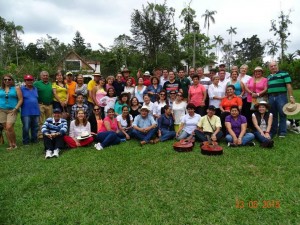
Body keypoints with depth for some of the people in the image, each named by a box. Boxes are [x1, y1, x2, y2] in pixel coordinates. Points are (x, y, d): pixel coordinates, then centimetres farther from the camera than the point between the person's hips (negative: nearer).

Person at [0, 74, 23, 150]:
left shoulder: (16, 88, 4)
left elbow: (21, 99, -1)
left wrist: (15, 109, -9)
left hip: (12, 110, -4)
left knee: (9, 127, -15)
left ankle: (14, 144, 1)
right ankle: (10, 145, 11)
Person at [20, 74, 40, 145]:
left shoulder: (35, 89, 13)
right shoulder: (22, 89, -2)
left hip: (36, 112, 5)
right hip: (26, 112, -4)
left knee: (35, 127, 11)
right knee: (26, 128, -3)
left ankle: (34, 139, 24)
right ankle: (26, 141, 11)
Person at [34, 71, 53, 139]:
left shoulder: (50, 84, 16)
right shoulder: (37, 83, 0)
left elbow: (53, 94, 19)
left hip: (49, 105, 5)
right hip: (41, 105, -5)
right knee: (40, 121, -2)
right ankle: (40, 134, 5)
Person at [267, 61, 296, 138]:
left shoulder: (284, 74, 2)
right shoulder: (268, 77, 18)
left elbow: (288, 85, -6)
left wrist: (291, 96, -14)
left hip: (281, 96, -5)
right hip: (271, 97, 5)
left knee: (282, 114, -2)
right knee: (273, 115, 10)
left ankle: (282, 132, 4)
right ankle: (272, 131, 18)